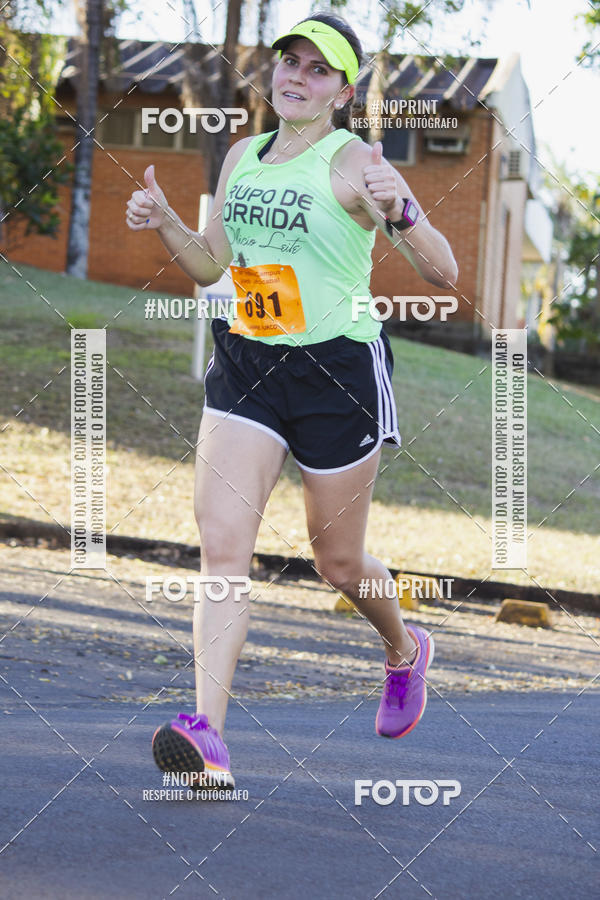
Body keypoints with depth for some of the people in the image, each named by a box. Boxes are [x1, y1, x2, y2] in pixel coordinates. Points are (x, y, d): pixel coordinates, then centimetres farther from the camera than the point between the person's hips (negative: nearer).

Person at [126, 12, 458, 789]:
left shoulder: (353, 164, -11)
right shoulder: (242, 157, 8)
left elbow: (443, 274, -18)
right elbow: (210, 265, 20)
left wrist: (399, 214, -36)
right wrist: (163, 222, 1)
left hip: (338, 373, -5)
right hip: (244, 367, 5)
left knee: (337, 562, 10)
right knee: (221, 546, -13)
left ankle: (404, 651, 43)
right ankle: (208, 735, -19)